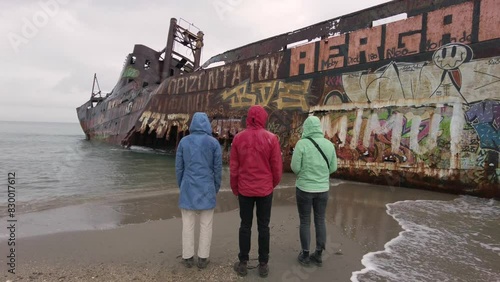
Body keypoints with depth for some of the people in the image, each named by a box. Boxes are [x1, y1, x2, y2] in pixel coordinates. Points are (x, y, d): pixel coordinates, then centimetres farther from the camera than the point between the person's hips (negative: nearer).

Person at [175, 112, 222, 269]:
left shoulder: (184, 142, -1)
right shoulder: (214, 142, -5)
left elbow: (179, 167, 2)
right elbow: (218, 168, -3)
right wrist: (216, 188, 9)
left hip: (188, 188, 1)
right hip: (207, 188, -1)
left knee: (188, 224, 10)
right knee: (206, 224, 9)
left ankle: (188, 257, 18)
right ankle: (203, 258, 15)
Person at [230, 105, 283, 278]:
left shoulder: (238, 138, -4)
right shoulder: (271, 138, -9)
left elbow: (233, 167, 0)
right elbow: (277, 167, -5)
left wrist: (235, 189, 13)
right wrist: (274, 184, 14)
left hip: (245, 189, 1)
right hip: (265, 189, -1)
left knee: (245, 226, 13)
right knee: (263, 227, 10)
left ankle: (243, 263, 21)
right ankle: (263, 264, 20)